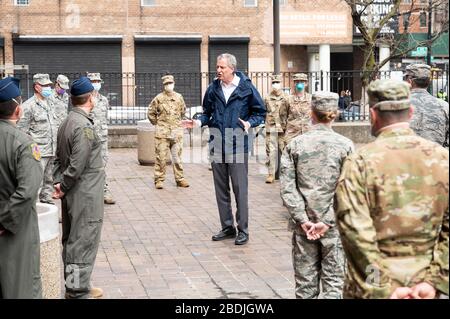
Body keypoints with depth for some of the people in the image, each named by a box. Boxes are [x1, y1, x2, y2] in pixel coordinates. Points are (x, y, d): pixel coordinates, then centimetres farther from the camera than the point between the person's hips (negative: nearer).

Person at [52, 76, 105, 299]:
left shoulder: (67, 122, 10)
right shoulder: (84, 126, -19)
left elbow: (59, 157, 13)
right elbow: (78, 164, -23)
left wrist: (58, 181, 3)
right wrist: (64, 187, -12)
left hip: (73, 194, 9)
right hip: (86, 195, -9)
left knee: (72, 240, 16)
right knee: (84, 243, -2)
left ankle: (75, 286, 27)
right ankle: (78, 292, 5)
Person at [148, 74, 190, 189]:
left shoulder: (179, 97, 7)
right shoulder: (158, 98, -2)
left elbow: (183, 111, 24)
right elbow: (150, 113, 7)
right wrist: (157, 123, 7)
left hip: (177, 132, 3)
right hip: (162, 133, -3)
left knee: (177, 157, 7)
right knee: (161, 157, -2)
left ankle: (180, 179, 15)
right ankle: (159, 180, 5)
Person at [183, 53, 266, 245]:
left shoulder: (246, 88, -4)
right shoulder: (213, 89, 7)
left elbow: (260, 113, 3)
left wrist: (249, 123, -15)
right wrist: (198, 122, -2)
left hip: (238, 145, -5)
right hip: (217, 145, 5)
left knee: (240, 189, -3)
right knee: (221, 189, 11)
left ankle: (242, 230, 6)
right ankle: (227, 227, 23)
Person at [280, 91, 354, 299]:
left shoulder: (295, 144, -1)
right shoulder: (345, 145, -5)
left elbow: (287, 187, -6)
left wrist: (303, 219, -5)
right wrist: (327, 221, -9)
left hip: (303, 225, 2)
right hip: (334, 224, -1)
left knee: (305, 282, 10)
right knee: (334, 281, 6)